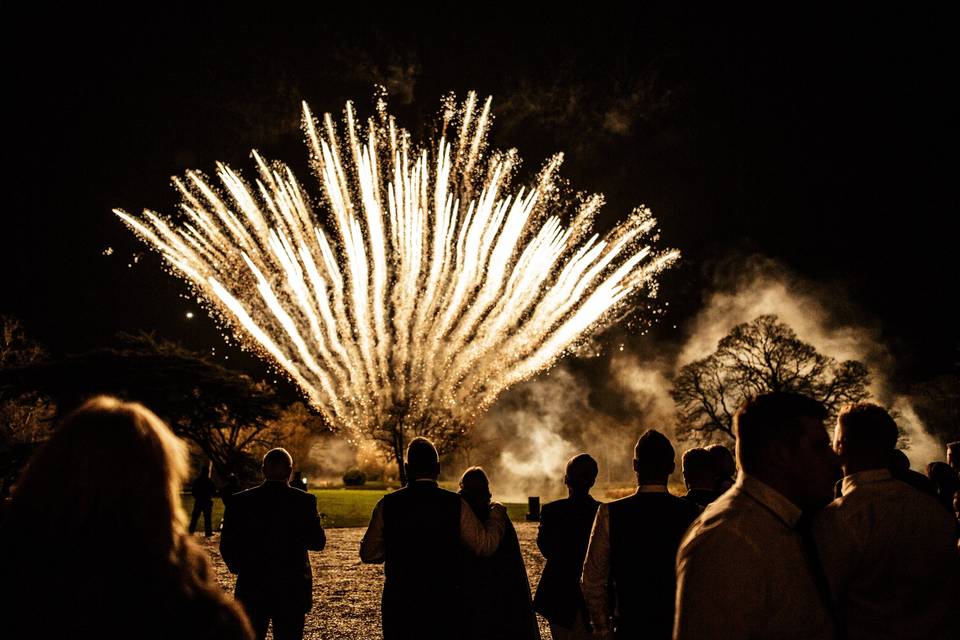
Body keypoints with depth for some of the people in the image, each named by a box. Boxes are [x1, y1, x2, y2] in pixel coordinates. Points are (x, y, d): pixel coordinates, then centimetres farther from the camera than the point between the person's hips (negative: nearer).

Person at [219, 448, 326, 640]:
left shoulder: (239, 501, -4)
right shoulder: (304, 501, -8)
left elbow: (227, 546, -2)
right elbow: (318, 543, -3)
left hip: (252, 589, 1)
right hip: (292, 590, -1)